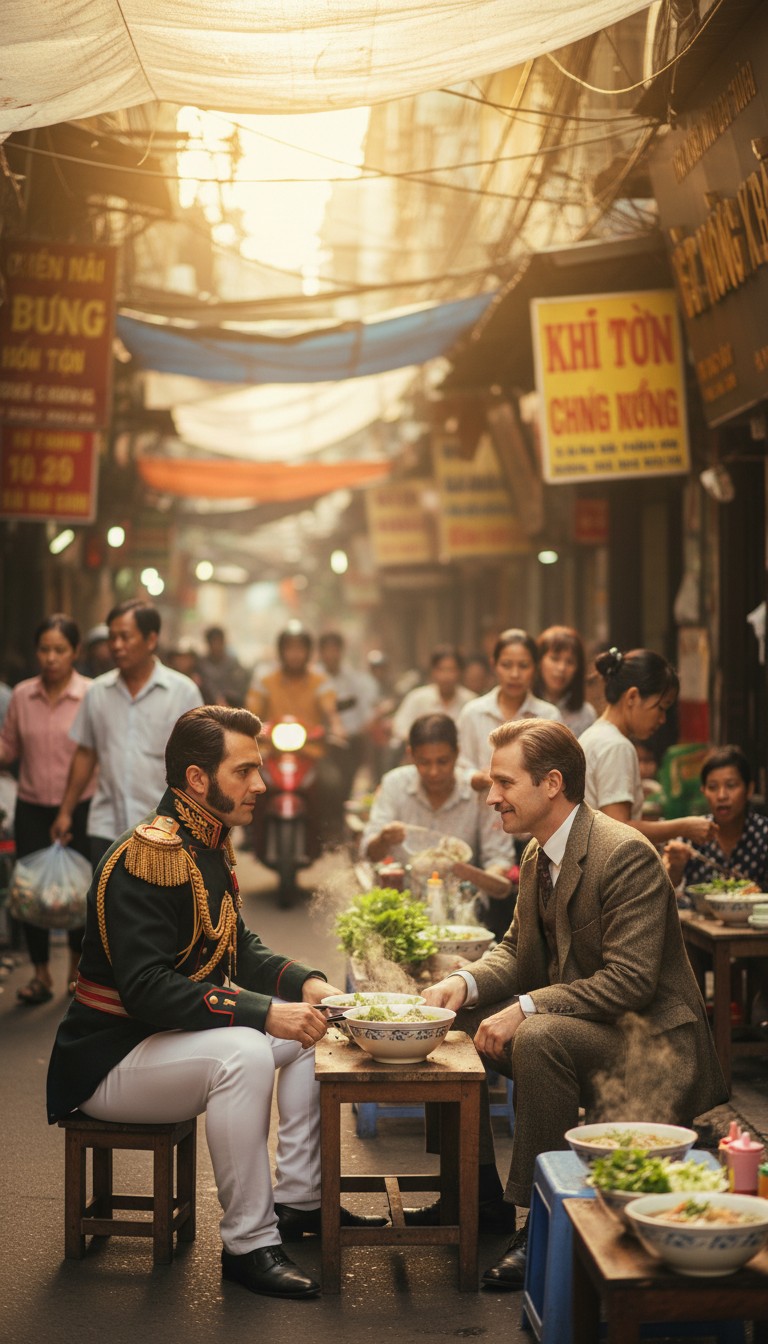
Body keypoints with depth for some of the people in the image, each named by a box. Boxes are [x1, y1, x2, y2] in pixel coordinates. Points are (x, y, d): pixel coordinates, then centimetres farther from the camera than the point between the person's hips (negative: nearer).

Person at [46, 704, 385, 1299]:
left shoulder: (210, 847, 8)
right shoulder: (148, 859, -24)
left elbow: (240, 949, 16)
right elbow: (146, 989, -32)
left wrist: (308, 983, -2)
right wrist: (264, 1013, -35)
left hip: (169, 1037, 10)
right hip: (107, 1062, -10)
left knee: (312, 1028, 8)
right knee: (242, 1053, -33)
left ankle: (298, 1199, 11)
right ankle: (249, 1244, -23)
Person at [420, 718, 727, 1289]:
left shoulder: (626, 855, -22)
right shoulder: (539, 854, 6)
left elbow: (630, 980, -27)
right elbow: (517, 949, 13)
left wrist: (526, 1009, -30)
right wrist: (465, 982, -8)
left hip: (648, 1039, -10)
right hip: (571, 1022, 10)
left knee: (538, 1038, -34)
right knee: (452, 1024, 2)